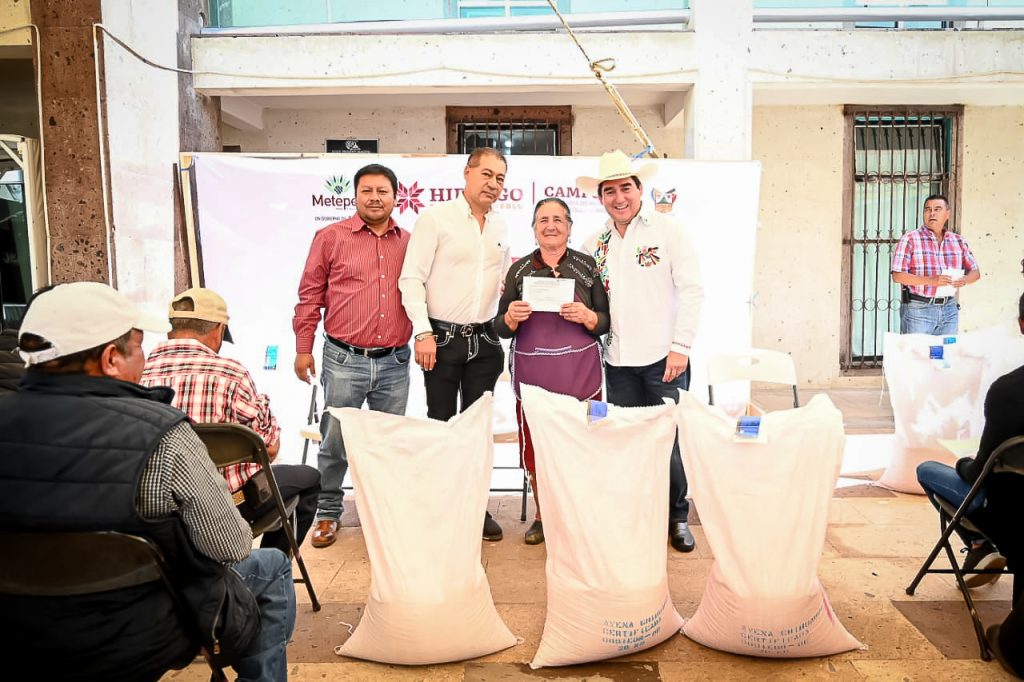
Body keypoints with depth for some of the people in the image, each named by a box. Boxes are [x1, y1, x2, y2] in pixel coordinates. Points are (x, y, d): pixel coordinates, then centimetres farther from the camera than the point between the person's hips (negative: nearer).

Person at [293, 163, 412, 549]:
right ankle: (328, 512, 23)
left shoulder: (409, 243, 9)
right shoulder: (331, 237, 2)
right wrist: (303, 348, 1)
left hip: (395, 362, 3)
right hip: (344, 359, -2)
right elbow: (310, 295, 3)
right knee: (335, 441, 6)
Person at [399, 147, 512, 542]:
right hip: (441, 337, -4)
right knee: (440, 424, 4)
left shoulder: (501, 228, 12)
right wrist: (423, 332, -14)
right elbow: (412, 278, -8)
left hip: (485, 340, 5)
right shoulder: (436, 218, -5)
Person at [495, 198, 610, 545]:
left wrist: (587, 316, -16)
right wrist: (512, 317, -15)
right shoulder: (519, 269, 6)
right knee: (535, 449, 8)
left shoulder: (587, 266, 4)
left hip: (580, 374, -1)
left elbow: (606, 322, 5)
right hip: (532, 374, 1)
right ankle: (543, 516, 28)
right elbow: (501, 328, 7)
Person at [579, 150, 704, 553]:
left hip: (663, 358, -3)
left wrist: (681, 346, -10)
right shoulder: (595, 245, 11)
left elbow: (691, 290, -5)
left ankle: (676, 518, 20)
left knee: (669, 440, 1)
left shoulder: (668, 230, -1)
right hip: (618, 361, 4)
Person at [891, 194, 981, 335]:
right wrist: (930, 280, -21)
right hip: (918, 308, -4)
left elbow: (975, 272, 16)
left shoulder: (958, 241, 12)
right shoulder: (909, 239, -3)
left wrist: (964, 280, -7)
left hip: (949, 309, 5)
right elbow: (897, 276, -11)